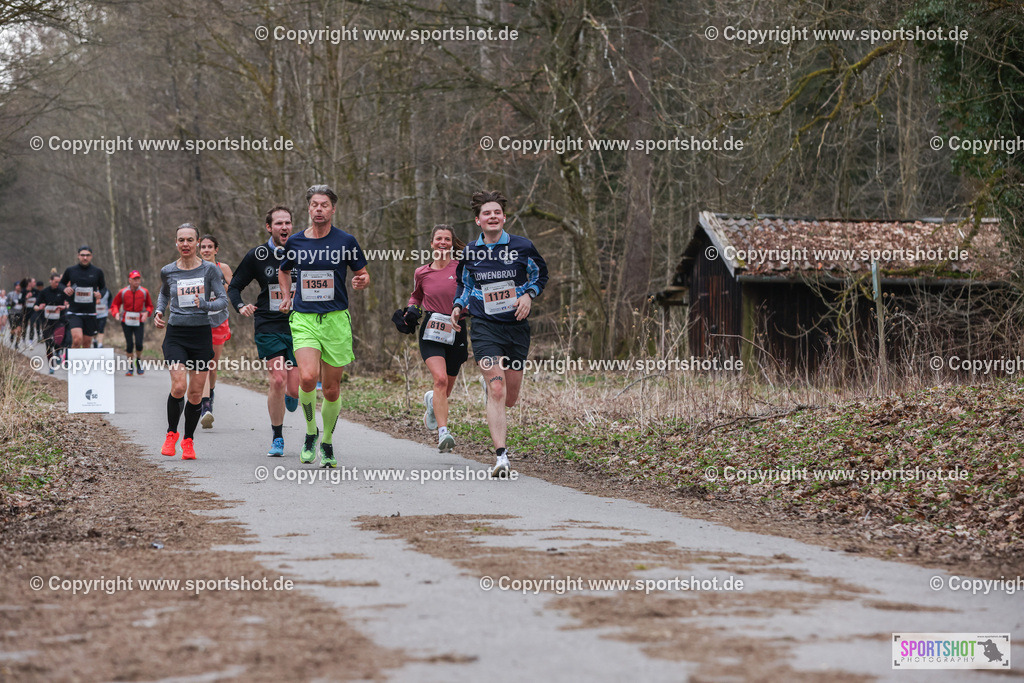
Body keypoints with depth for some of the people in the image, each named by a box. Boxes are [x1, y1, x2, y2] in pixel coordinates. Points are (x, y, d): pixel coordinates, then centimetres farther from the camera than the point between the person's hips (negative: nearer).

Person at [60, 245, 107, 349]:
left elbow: (103, 287, 16)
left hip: (90, 313, 2)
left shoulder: (97, 272, 3)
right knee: (77, 339, -22)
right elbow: (61, 283, 16)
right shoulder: (70, 270, 0)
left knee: (87, 342, 8)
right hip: (74, 312, -2)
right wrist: (65, 289, -8)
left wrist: (100, 294, -7)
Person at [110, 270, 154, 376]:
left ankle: (139, 361, 17)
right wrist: (116, 313, -13)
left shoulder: (144, 292, -1)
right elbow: (115, 304, 6)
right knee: (129, 344, -3)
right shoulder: (123, 292, -4)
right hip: (126, 322, 0)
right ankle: (131, 367, 15)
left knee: (139, 344, -12)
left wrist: (147, 312, -10)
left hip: (139, 322, 0)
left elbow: (149, 305, 11)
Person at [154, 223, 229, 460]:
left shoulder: (209, 270, -1)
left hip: (201, 334, 0)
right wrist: (158, 311, 7)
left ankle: (188, 440, 20)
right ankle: (171, 433, 6)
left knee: (196, 393, 2)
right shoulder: (168, 271, 4)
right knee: (179, 387, -17)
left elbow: (223, 300, -3)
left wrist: (206, 305, -22)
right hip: (175, 334, 0)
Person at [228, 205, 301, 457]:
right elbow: (234, 286, 9)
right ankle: (277, 438, 2)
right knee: (277, 380, -15)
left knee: (295, 389, -5)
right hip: (268, 325, -1)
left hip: (297, 326, 1)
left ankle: (290, 396, 36)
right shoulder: (257, 255, 1)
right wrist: (241, 306, -11)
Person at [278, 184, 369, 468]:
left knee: (331, 388, 4)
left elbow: (362, 274, 10)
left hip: (336, 320, 0)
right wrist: (286, 296, 12)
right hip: (303, 320, 0)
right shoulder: (294, 242, 7)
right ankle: (310, 433, 1)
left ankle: (327, 443, 24)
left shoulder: (346, 241, 1)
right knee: (308, 377, -21)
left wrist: (362, 281, -13)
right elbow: (283, 271, 27)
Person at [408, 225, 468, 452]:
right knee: (440, 379, -23)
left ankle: (431, 400, 48)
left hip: (456, 332, 1)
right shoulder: (421, 273, 6)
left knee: (445, 389, 10)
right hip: (431, 333, -1)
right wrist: (411, 309, 6)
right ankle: (443, 433, -28)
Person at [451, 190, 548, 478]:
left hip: (516, 325, 1)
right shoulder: (469, 252, 3)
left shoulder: (522, 246, 0)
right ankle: (501, 455, -20)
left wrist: (528, 294, -3)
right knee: (497, 392, -17)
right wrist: (458, 306, 4)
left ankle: (492, 396, 46)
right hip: (484, 327, -1)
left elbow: (540, 275, 15)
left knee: (510, 398, 7)